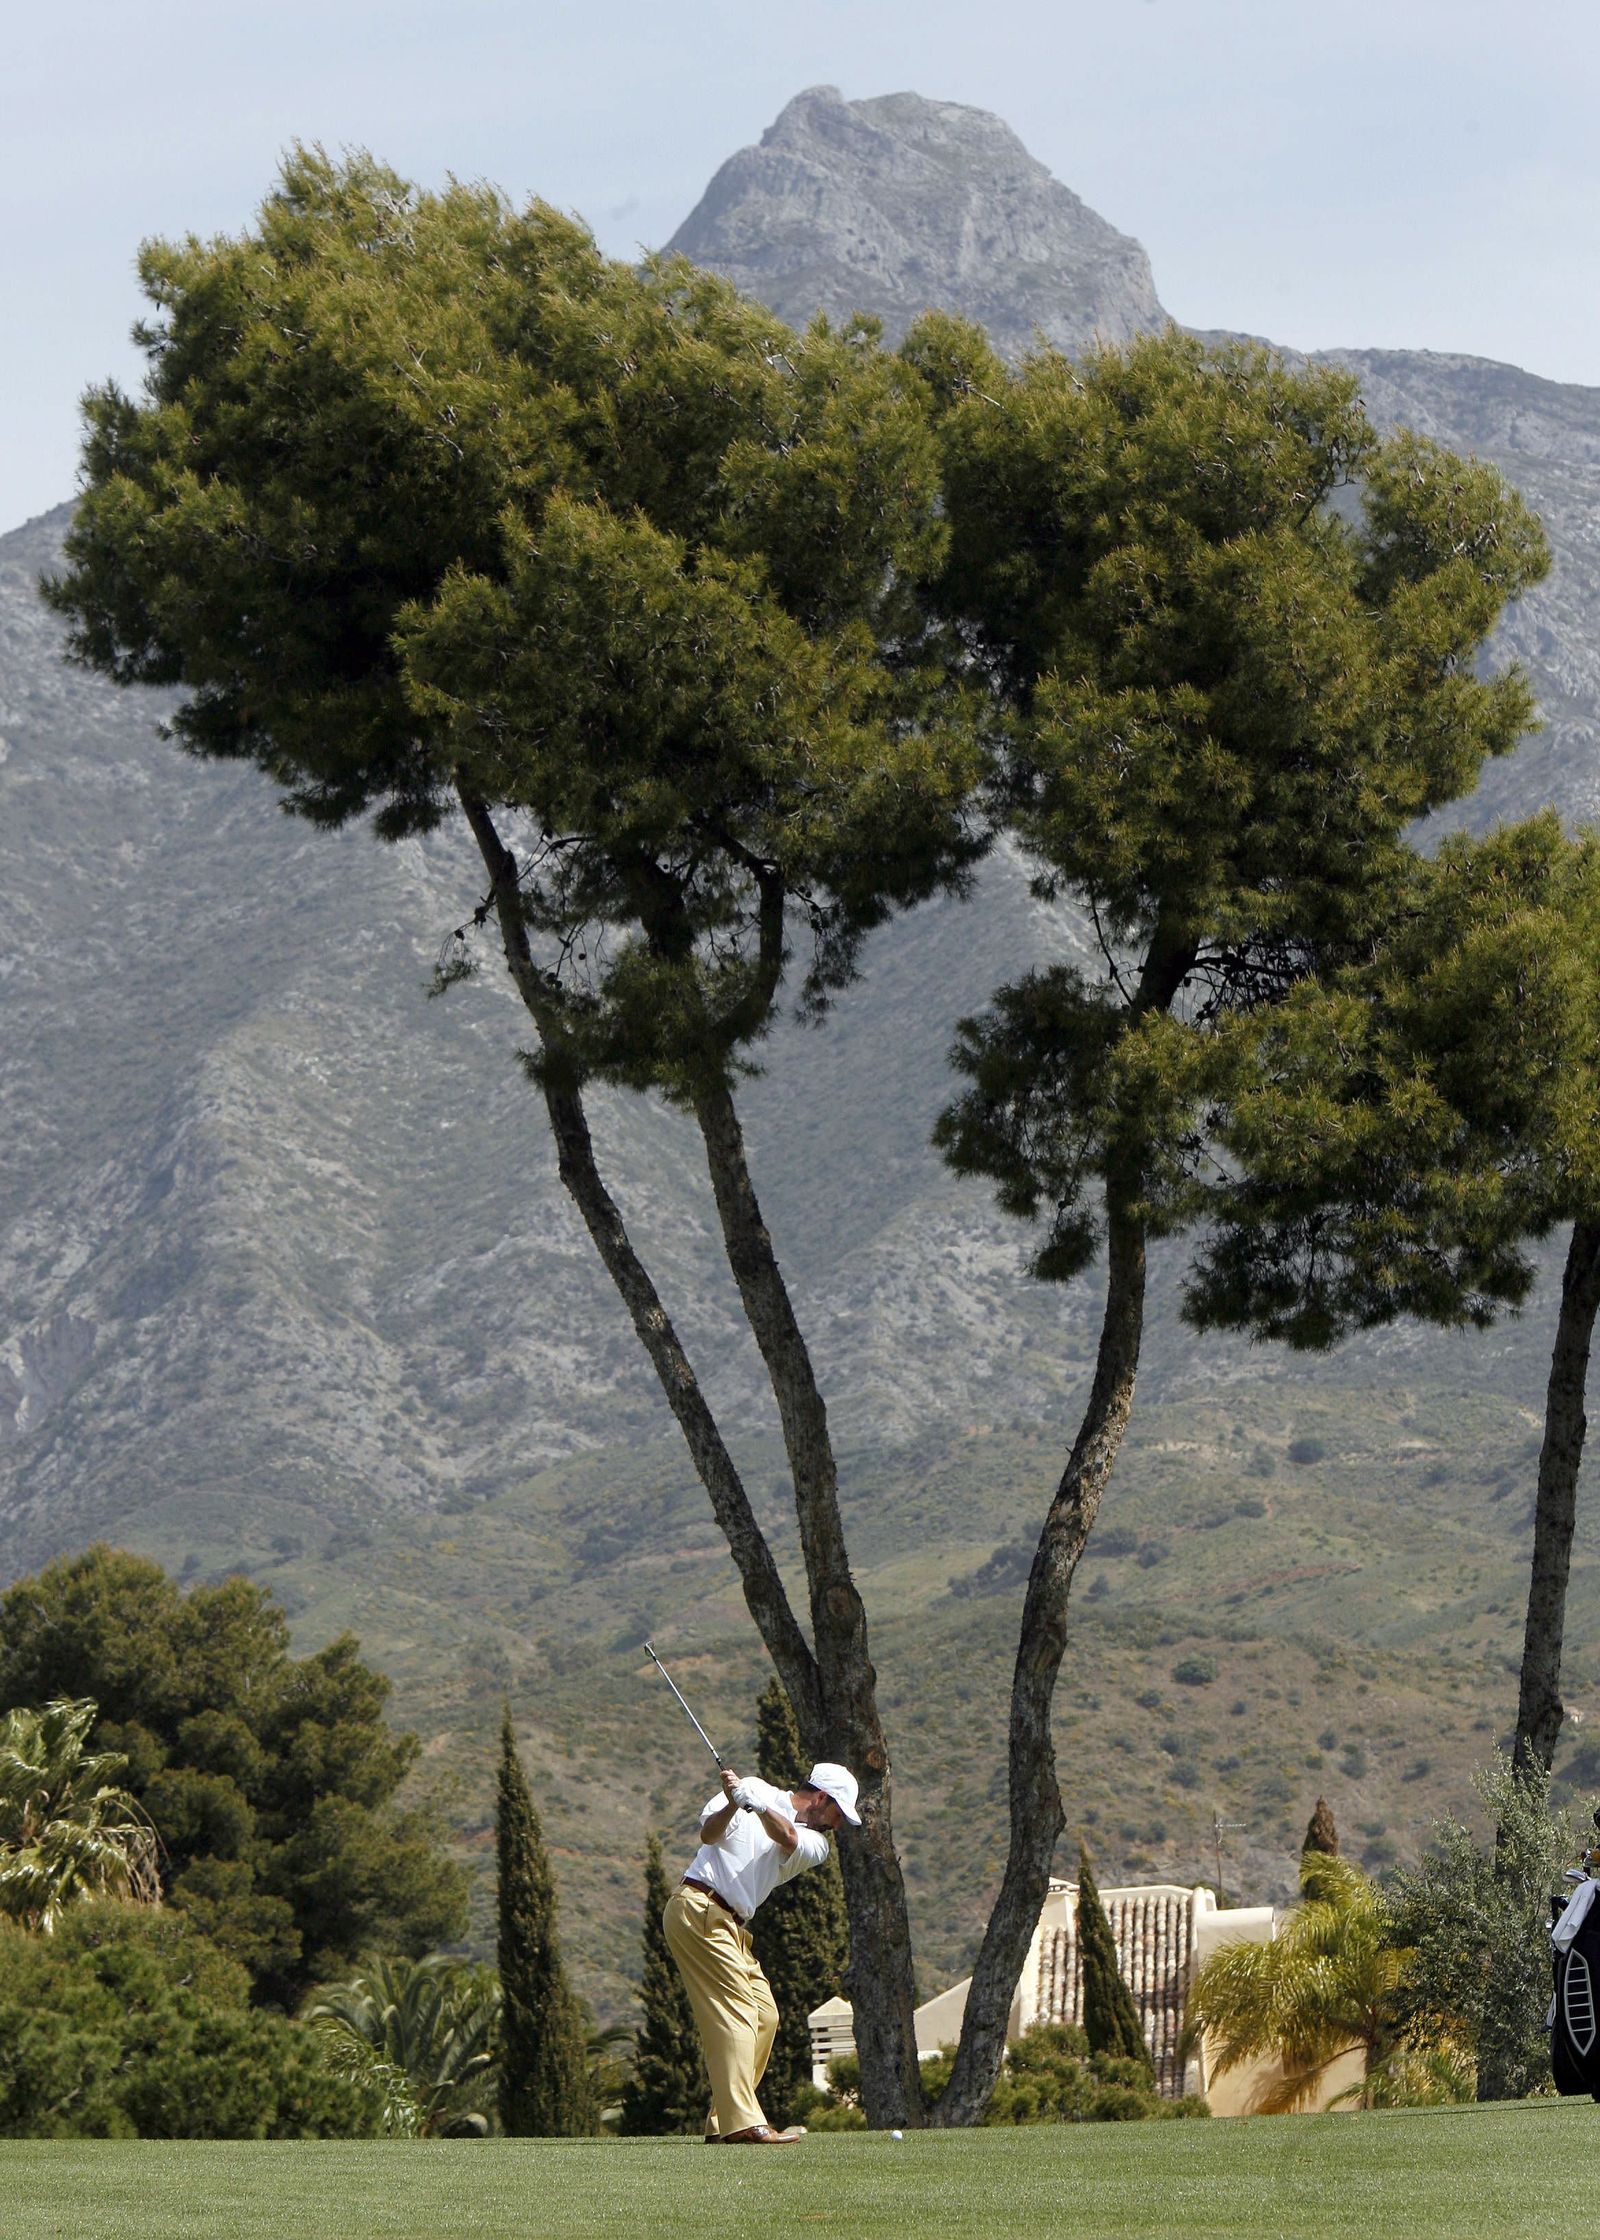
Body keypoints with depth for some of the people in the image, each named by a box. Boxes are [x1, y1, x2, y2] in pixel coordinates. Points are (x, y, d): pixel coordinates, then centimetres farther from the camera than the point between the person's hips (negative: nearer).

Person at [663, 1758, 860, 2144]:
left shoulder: (815, 1844, 14)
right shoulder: (758, 1790, 0)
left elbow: (787, 1839, -11)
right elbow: (709, 1833, -12)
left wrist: (759, 1806, -31)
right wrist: (733, 1804, -33)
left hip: (732, 1926, 8)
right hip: (699, 1909, -8)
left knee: (764, 2014, 5)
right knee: (737, 2011, -15)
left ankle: (721, 2124, 8)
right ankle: (742, 2123, -21)